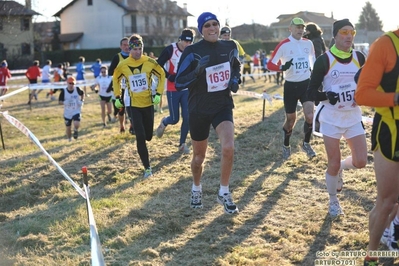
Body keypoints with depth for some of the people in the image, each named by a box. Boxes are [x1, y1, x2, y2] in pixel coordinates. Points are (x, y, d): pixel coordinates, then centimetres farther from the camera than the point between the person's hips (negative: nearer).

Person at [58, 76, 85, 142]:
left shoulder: (77, 89, -9)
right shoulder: (64, 91, -11)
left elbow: (82, 94, 13)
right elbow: (59, 101, -5)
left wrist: (82, 101, -2)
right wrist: (64, 102, -26)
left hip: (76, 112, -1)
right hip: (67, 113, 1)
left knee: (76, 124, -24)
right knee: (68, 128, 11)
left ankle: (75, 131, 12)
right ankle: (69, 140, 35)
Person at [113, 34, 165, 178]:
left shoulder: (149, 62, -9)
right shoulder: (123, 65, -8)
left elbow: (161, 75, 4)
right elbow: (115, 79, 11)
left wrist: (158, 94, -3)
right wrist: (118, 97, 8)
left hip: (148, 103, 2)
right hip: (134, 105, -2)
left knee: (148, 136, 11)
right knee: (140, 137, -10)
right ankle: (147, 167, 0)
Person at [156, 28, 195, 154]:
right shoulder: (170, 50, -14)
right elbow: (158, 65, -8)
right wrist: (169, 76, -18)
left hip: (186, 90, 4)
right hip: (173, 89, -4)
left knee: (187, 117, -1)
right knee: (174, 119, 0)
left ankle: (182, 143, 14)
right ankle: (164, 123, 36)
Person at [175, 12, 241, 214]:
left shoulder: (230, 47, 0)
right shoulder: (192, 52, -14)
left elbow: (236, 67, 21)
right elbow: (179, 83, -15)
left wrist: (235, 79, 0)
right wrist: (197, 70, -30)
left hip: (223, 106, 2)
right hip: (199, 109, -2)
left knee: (228, 148, -20)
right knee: (199, 156, 12)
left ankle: (224, 193, 1)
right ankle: (196, 189, 42)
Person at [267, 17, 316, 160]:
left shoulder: (308, 43, 3)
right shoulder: (284, 45, -10)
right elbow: (270, 64, -11)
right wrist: (282, 67, -30)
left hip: (306, 84, 3)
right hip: (291, 86, -3)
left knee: (310, 116, -12)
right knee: (291, 119, 6)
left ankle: (306, 143, 11)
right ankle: (286, 146, 28)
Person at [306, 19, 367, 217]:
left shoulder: (359, 58, 2)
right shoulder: (324, 60, -10)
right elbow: (311, 93, -9)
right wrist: (326, 95, -29)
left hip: (353, 118, 4)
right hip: (331, 119, -3)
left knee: (360, 161, -3)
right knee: (333, 164, 2)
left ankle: (340, 168, 32)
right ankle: (333, 201, 27)